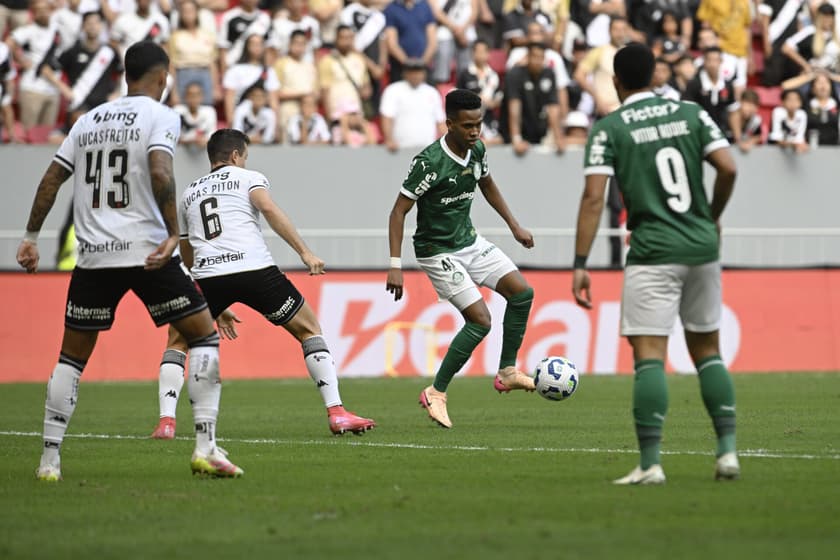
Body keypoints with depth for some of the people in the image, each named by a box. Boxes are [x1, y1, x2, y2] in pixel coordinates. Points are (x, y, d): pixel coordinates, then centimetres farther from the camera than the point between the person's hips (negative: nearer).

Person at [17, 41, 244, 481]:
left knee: (72, 356, 14)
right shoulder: (160, 117, 0)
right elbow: (159, 172, -17)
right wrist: (173, 234, -18)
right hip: (146, 251, -4)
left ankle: (49, 458, 8)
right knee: (203, 335, 6)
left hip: (93, 255, 5)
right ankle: (206, 448, -5)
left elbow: (51, 180, 13)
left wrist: (31, 238, 19)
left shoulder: (88, 120, 15)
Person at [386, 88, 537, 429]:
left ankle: (507, 372, 14)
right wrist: (395, 266, -27)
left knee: (522, 292, 1)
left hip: (469, 241, 8)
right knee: (480, 319, -16)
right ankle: (436, 393, -6)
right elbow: (398, 212, -22)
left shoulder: (476, 151, -3)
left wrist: (514, 225, 17)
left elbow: (487, 185, 19)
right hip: (437, 251, -8)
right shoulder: (429, 162, -26)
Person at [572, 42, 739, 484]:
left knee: (649, 356, -5)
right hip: (703, 248, 4)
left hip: (653, 253, -4)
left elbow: (593, 196, -9)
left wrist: (580, 264, -9)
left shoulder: (608, 128, -2)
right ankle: (727, 450, 9)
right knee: (707, 350, 15)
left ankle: (650, 464, -12)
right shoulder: (691, 114, 7)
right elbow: (728, 168, -1)